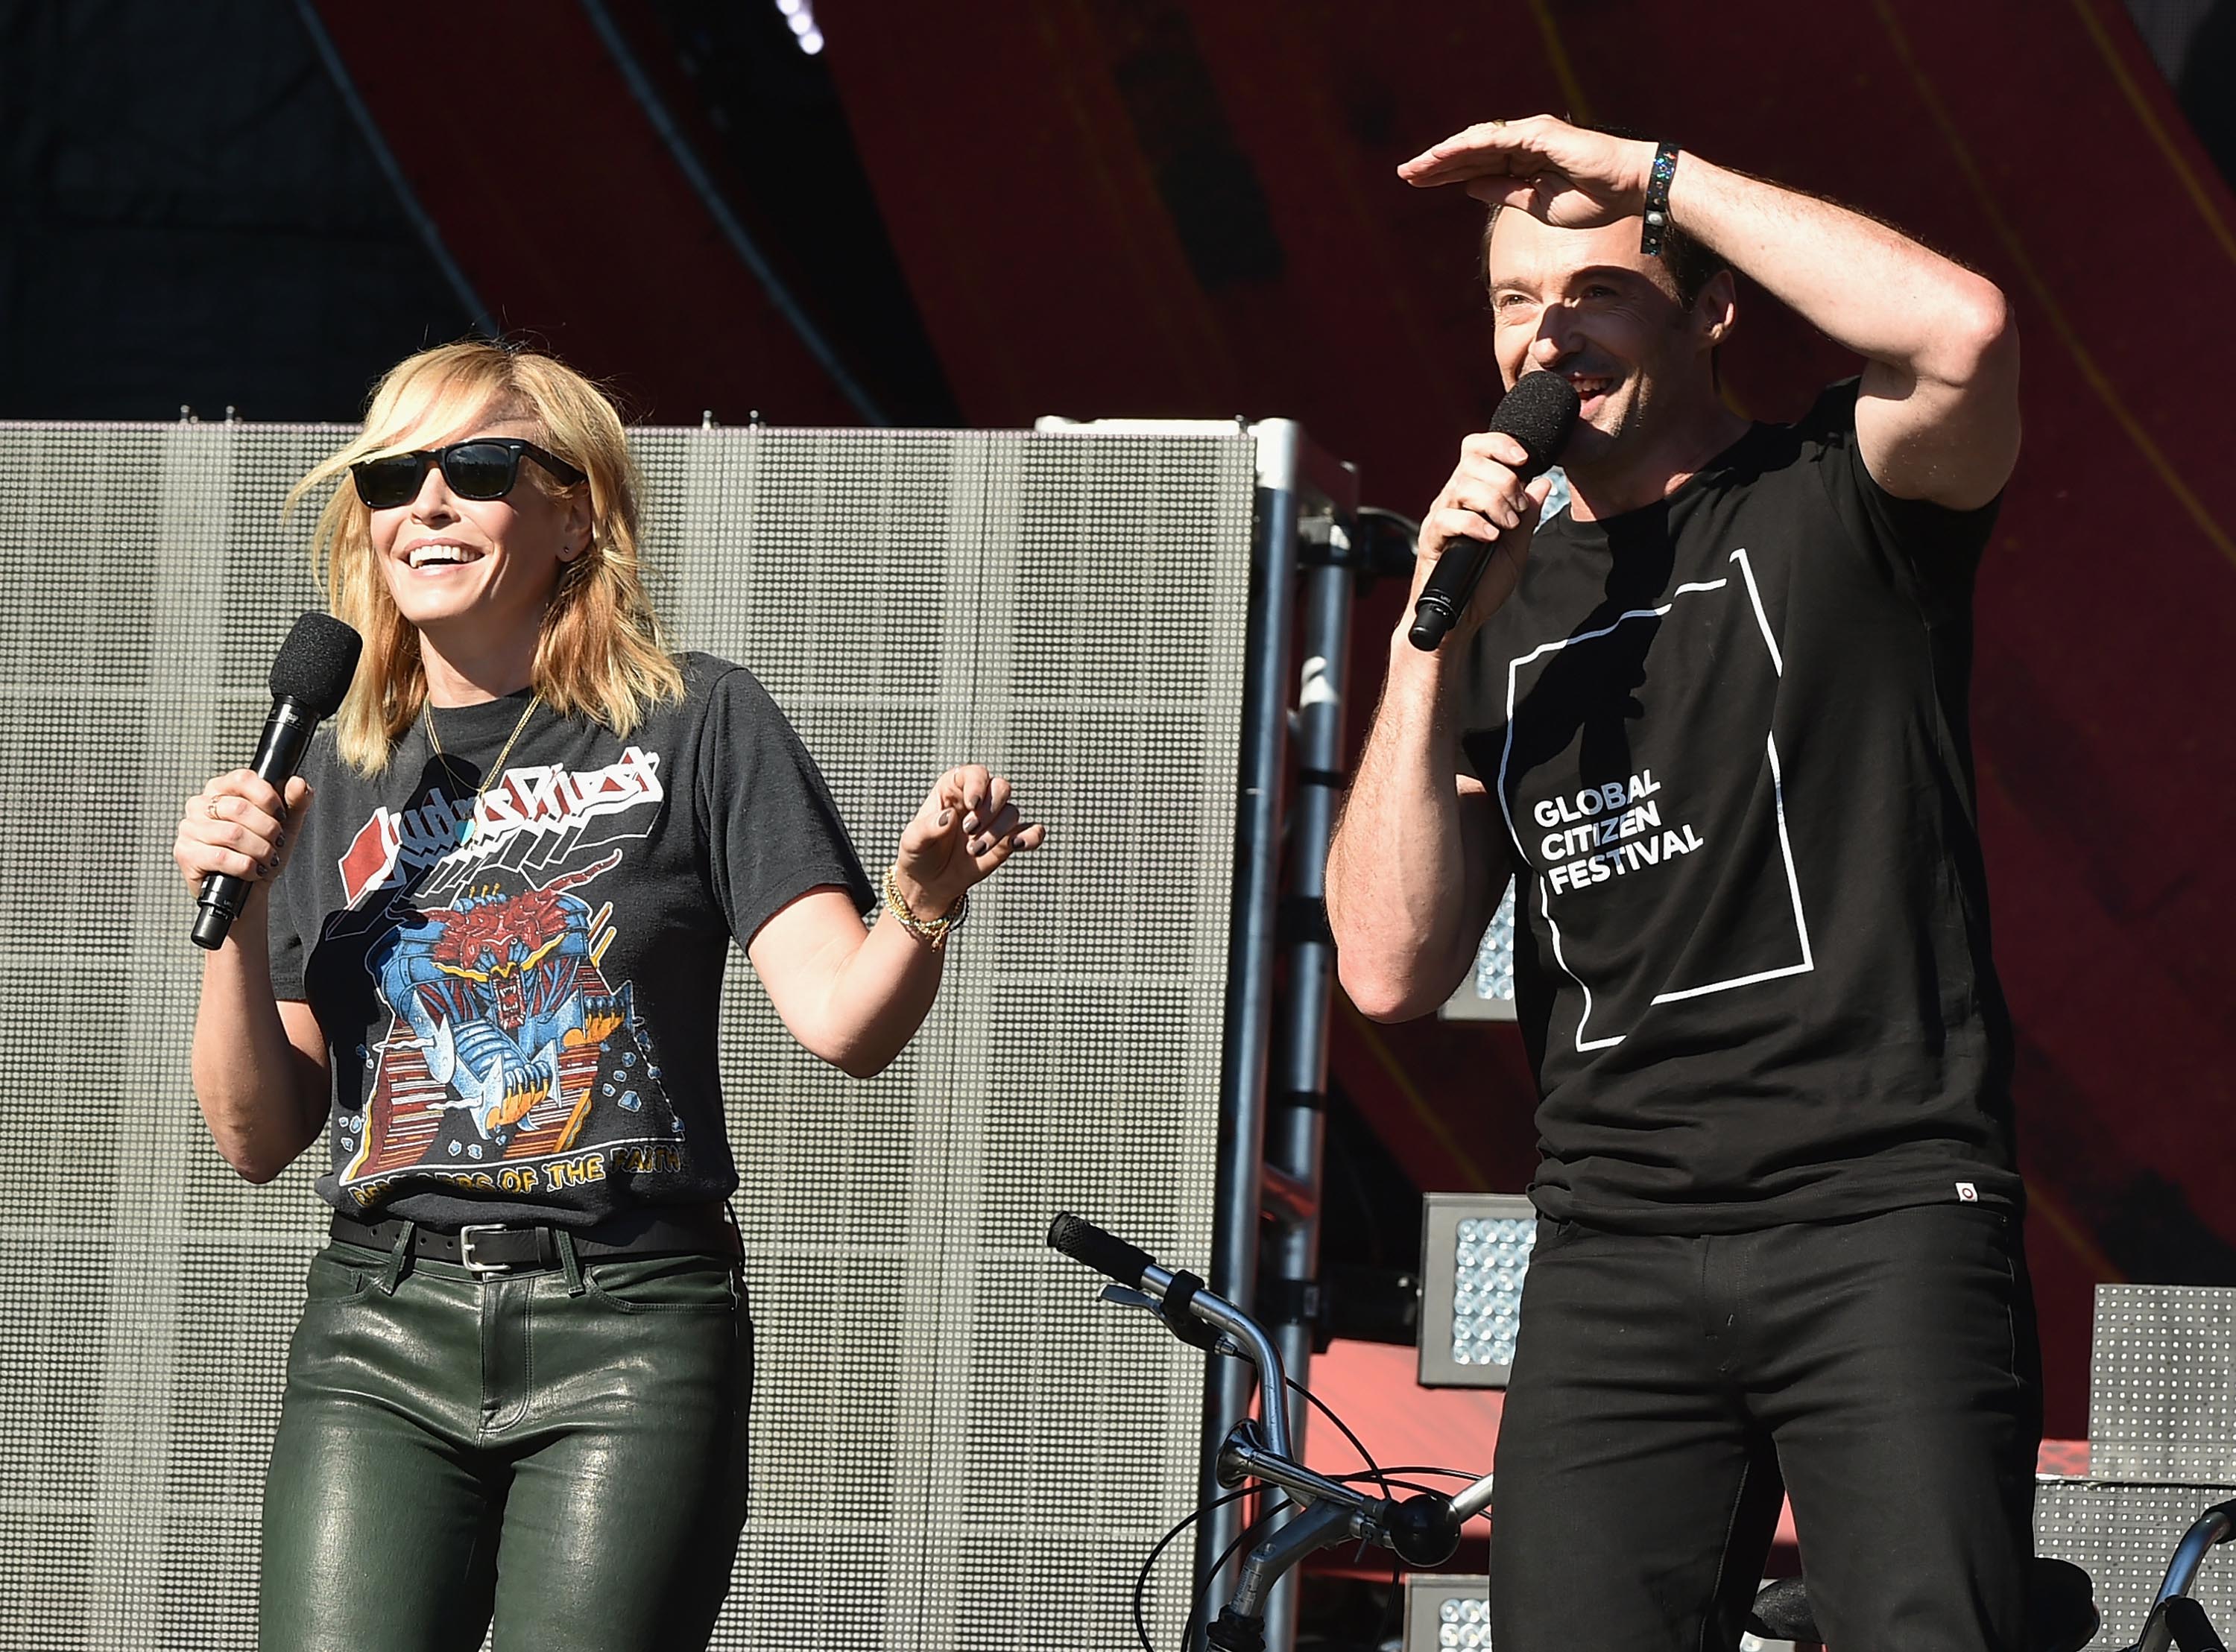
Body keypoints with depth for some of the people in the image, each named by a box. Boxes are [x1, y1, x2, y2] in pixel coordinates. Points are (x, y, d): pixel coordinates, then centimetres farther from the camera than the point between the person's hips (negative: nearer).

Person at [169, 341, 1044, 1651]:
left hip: (635, 1336, -3)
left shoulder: (696, 727, 4)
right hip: (381, 1337, 3)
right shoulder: (333, 775, 14)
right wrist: (234, 916, -3)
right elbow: (259, 1139, 12)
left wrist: (923, 904, -27)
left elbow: (844, 1021, -6)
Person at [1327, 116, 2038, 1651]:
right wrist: (1432, 638, -1)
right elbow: (1391, 971, 8)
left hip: (1884, 1219, -4)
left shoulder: (1835, 500, 4)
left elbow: (1964, 329, -21)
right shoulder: (1506, 607, 18)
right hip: (1616, 1259, 4)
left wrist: (1641, 169, -11)